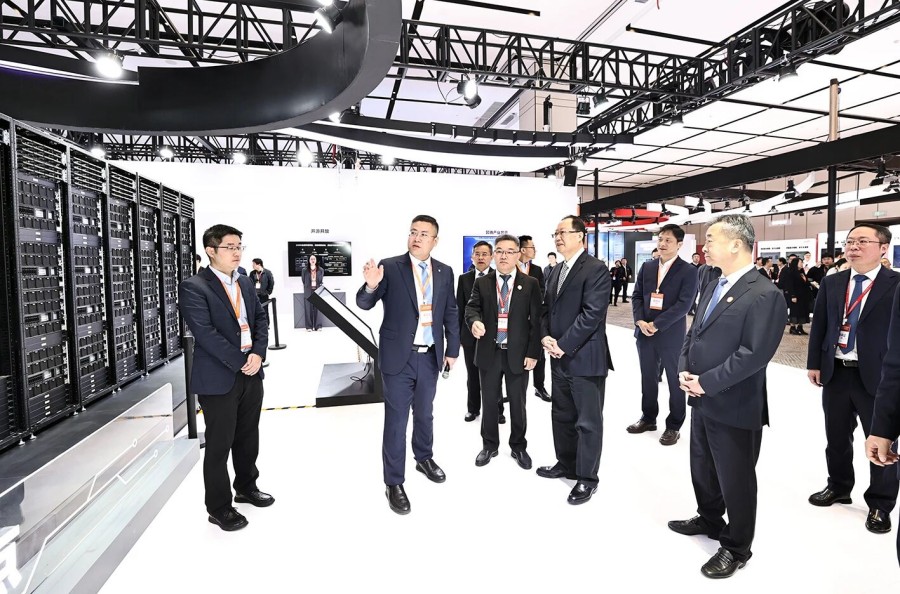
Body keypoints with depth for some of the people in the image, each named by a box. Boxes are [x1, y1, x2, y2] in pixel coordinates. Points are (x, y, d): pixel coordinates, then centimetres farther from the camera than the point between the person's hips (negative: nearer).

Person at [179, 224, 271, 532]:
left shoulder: (245, 283, 11)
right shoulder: (193, 287, -11)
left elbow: (260, 319, 10)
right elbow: (205, 333, -18)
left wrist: (258, 353, -7)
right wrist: (240, 362, -16)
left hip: (251, 374, 6)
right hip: (218, 378, -6)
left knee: (249, 437, 19)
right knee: (219, 445, 7)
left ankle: (246, 487, 39)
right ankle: (219, 507, 24)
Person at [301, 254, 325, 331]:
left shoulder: (320, 270, 3)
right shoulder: (305, 270, 1)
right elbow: (303, 281, 10)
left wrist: (318, 287, 9)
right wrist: (308, 287, 11)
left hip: (318, 291, 1)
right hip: (308, 291, 0)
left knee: (317, 308, 0)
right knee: (308, 308, 0)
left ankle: (317, 326, 8)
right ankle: (309, 326, 5)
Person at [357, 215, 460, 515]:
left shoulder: (444, 272, 3)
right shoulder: (389, 267, -8)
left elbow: (451, 313, 8)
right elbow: (364, 304, -10)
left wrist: (452, 349, 7)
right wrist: (371, 285, -32)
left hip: (430, 356, 4)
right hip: (398, 356, -3)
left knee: (424, 414, 22)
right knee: (396, 420, 5)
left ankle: (424, 459, 46)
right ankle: (394, 483, 21)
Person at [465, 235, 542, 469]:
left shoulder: (531, 284, 0)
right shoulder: (481, 283, 4)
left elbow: (536, 320, -3)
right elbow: (471, 307, -7)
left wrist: (533, 352, -9)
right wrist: (475, 321, -31)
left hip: (518, 354, -1)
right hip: (489, 353, 1)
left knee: (518, 403, 12)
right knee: (489, 402, 13)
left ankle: (519, 446, 32)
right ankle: (489, 445, 32)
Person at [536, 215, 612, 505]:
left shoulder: (596, 269, -12)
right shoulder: (556, 271, 14)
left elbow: (592, 314, -20)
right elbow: (547, 309, 14)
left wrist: (563, 345, -18)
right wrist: (546, 337, -4)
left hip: (585, 359, -8)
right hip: (560, 359, 8)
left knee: (588, 422, 6)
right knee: (562, 416, 19)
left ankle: (587, 477, 22)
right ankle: (566, 464, 37)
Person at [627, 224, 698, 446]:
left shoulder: (688, 271, -8)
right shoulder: (647, 267, 7)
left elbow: (683, 304, -16)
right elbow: (636, 296, 5)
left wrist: (656, 324, -20)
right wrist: (640, 321, -11)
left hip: (672, 336, -4)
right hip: (644, 333, 5)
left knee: (675, 381, 10)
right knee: (648, 378, 15)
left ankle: (673, 426, 25)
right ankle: (648, 418, 32)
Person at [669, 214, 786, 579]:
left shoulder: (765, 294, -17)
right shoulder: (713, 287, 10)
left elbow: (755, 354, -24)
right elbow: (693, 333, 13)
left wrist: (706, 382, -20)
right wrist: (684, 369, -3)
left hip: (734, 408, -8)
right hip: (702, 401, 8)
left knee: (735, 480, 10)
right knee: (702, 468, 24)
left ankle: (736, 547, 31)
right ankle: (709, 520, 46)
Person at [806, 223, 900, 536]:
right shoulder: (831, 283, 5)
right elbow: (819, 325, 7)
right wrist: (814, 363, 3)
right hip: (835, 372, 4)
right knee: (836, 436, 17)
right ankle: (838, 487, 37)